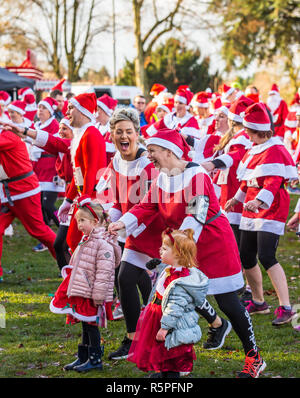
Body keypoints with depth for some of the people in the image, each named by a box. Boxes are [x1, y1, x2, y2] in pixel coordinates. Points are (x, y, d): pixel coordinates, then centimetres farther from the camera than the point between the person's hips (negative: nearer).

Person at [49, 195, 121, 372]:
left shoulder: (104, 244, -18)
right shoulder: (85, 241, 13)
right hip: (80, 292, 9)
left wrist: (98, 296, -22)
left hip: (91, 295, -9)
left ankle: (95, 359, 9)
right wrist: (72, 288, 25)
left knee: (91, 325, -1)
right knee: (85, 326, 15)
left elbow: (104, 273, -21)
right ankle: (83, 358, 23)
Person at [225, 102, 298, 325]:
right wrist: (238, 198, 38)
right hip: (252, 209, 10)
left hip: (270, 210, -10)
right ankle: (258, 303, 28)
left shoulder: (274, 151, -16)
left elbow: (273, 183, -29)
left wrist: (258, 201, -43)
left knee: (266, 257, -20)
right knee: (246, 257, 12)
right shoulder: (254, 150, 14)